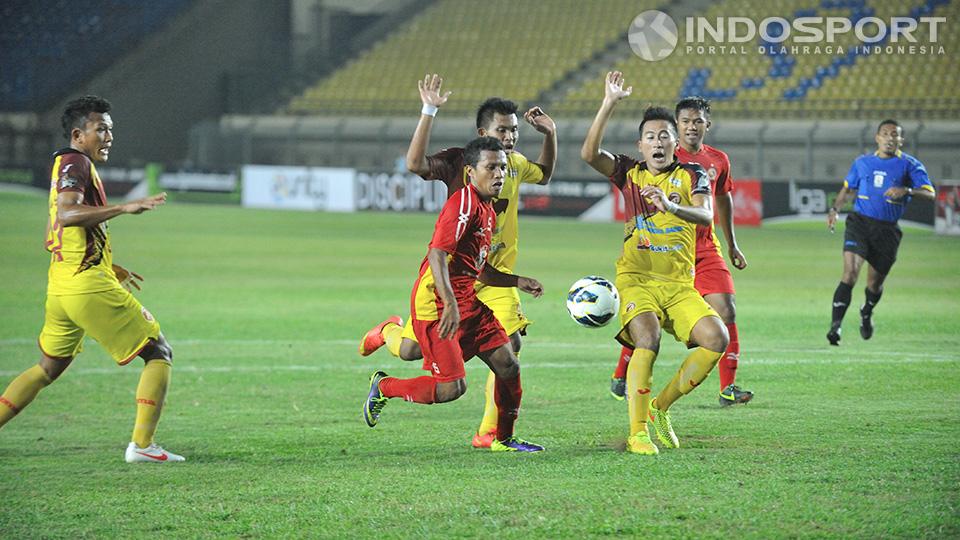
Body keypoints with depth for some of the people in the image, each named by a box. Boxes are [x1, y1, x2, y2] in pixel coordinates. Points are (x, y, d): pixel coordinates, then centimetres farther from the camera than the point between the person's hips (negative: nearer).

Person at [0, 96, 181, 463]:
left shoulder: (66, 165, 20)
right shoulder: (75, 163, -8)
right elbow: (67, 214, -26)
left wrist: (109, 267, 30)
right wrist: (125, 207, -30)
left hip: (59, 290, 10)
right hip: (89, 287, -10)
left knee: (48, 369, 20)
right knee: (159, 353, -3)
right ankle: (142, 444, -11)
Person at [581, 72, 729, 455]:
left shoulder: (692, 175, 9)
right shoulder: (629, 173, 9)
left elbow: (706, 215, -11)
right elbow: (589, 154, -8)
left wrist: (670, 206, -32)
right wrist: (609, 104, -14)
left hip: (680, 284, 2)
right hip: (637, 279, -2)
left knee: (716, 338, -18)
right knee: (647, 340, -28)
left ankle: (660, 406, 0)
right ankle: (638, 432, -22)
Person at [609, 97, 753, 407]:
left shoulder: (718, 160, 8)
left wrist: (732, 245, 29)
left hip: (706, 250, 4)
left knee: (727, 312, -9)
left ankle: (728, 389, -5)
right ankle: (620, 378, 21)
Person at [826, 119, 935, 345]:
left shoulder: (909, 165, 0)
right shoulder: (862, 163, 10)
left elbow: (930, 193, -11)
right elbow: (847, 188, 25)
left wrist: (906, 191, -29)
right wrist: (834, 210, 8)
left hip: (887, 230, 0)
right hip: (859, 222, 0)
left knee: (875, 283, 10)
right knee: (850, 273, -20)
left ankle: (866, 314, 44)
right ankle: (835, 325, -23)